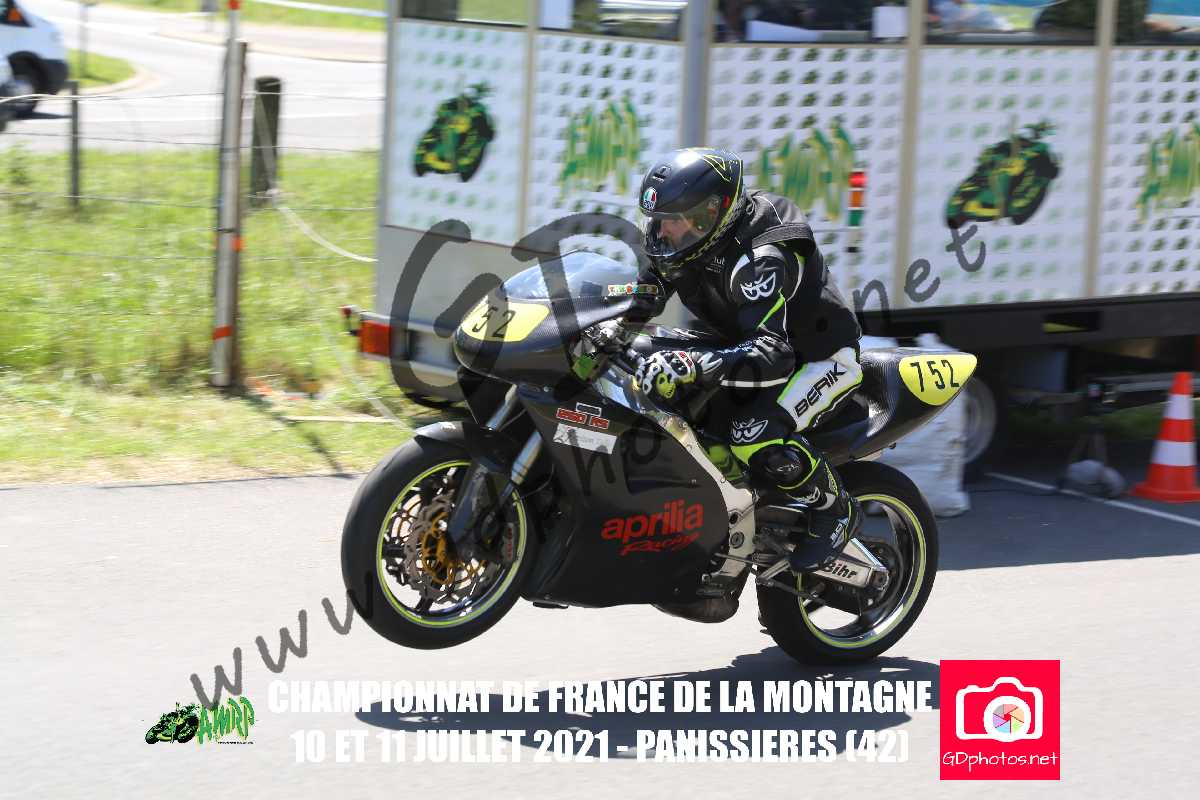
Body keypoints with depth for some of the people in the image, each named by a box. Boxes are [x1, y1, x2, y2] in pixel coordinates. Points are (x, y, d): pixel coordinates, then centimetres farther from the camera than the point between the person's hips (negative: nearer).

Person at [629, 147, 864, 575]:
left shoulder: (760, 260, -35)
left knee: (755, 436, -33)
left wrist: (692, 366, -58)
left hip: (822, 355, -10)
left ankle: (835, 510, -9)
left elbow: (773, 353, -44)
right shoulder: (683, 248, -9)